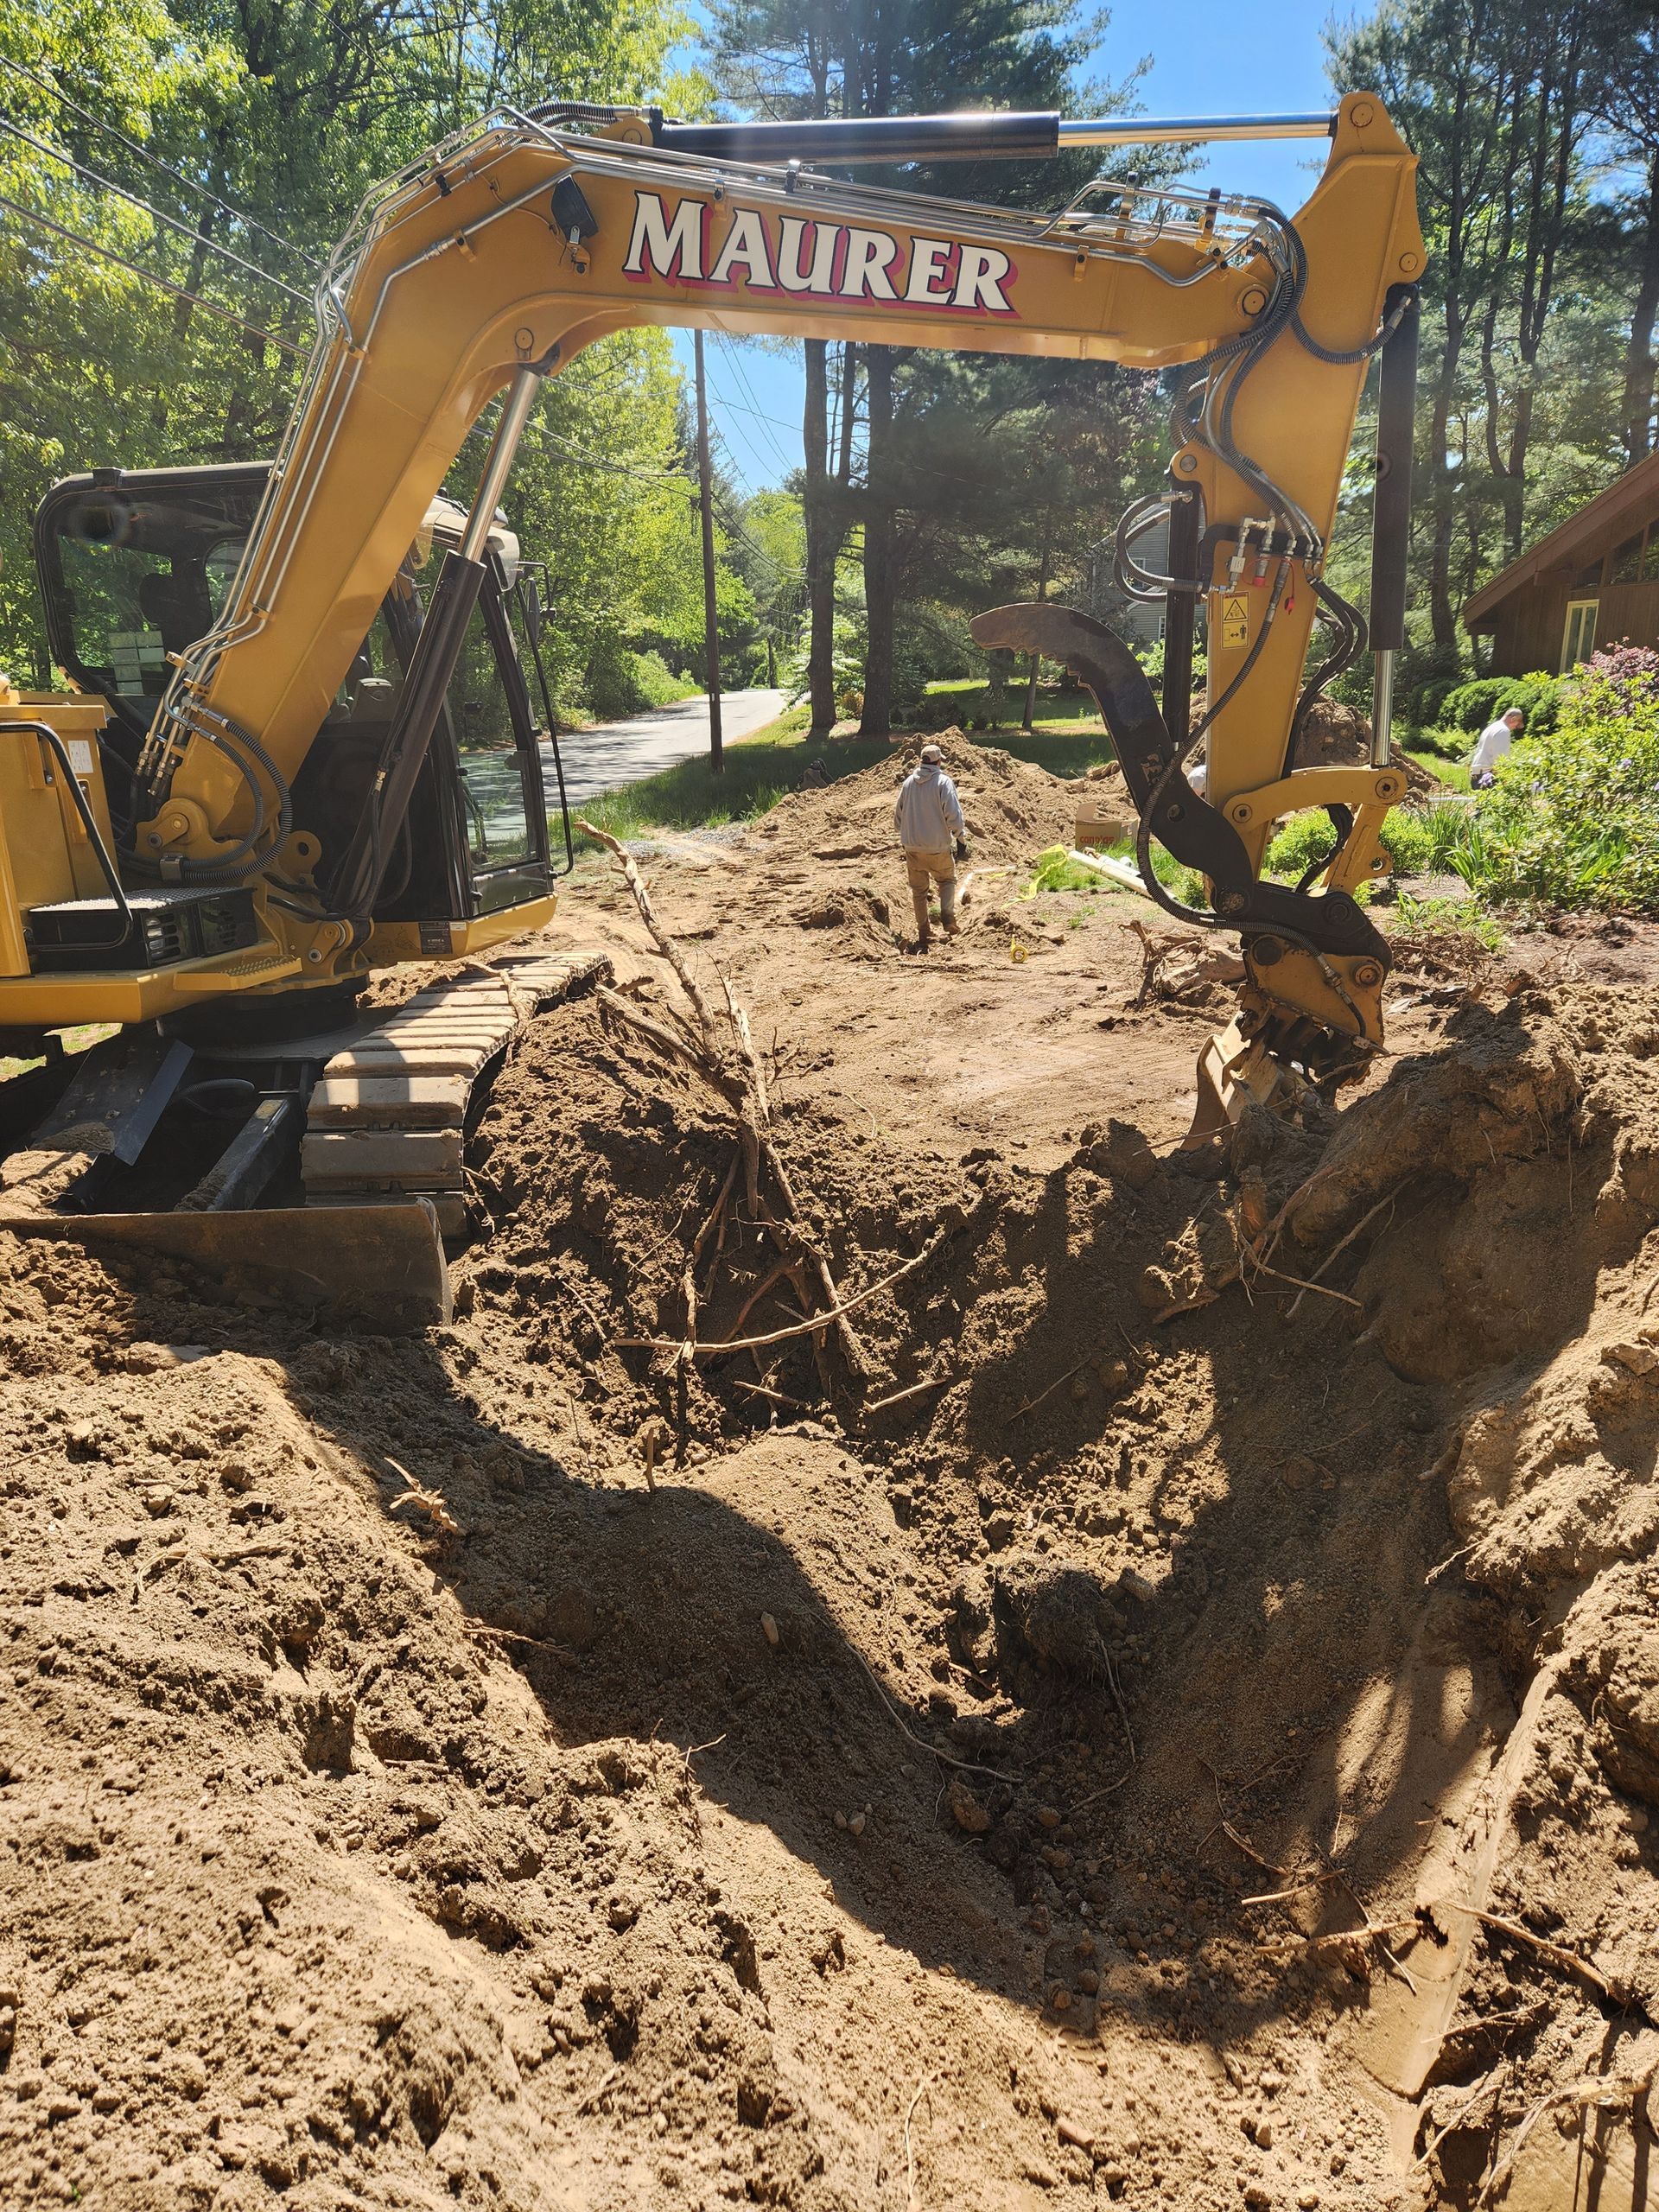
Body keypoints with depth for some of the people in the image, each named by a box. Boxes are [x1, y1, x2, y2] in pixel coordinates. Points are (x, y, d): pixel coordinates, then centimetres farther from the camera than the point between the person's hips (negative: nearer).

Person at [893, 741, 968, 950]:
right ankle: (948, 914, -3)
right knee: (947, 880, 20)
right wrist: (961, 839, -4)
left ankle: (922, 935, 15)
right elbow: (954, 815, -15)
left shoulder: (908, 782, 4)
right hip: (938, 847, -3)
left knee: (919, 890, 14)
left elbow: (898, 818, 12)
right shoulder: (943, 782, -9)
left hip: (912, 847, 3)